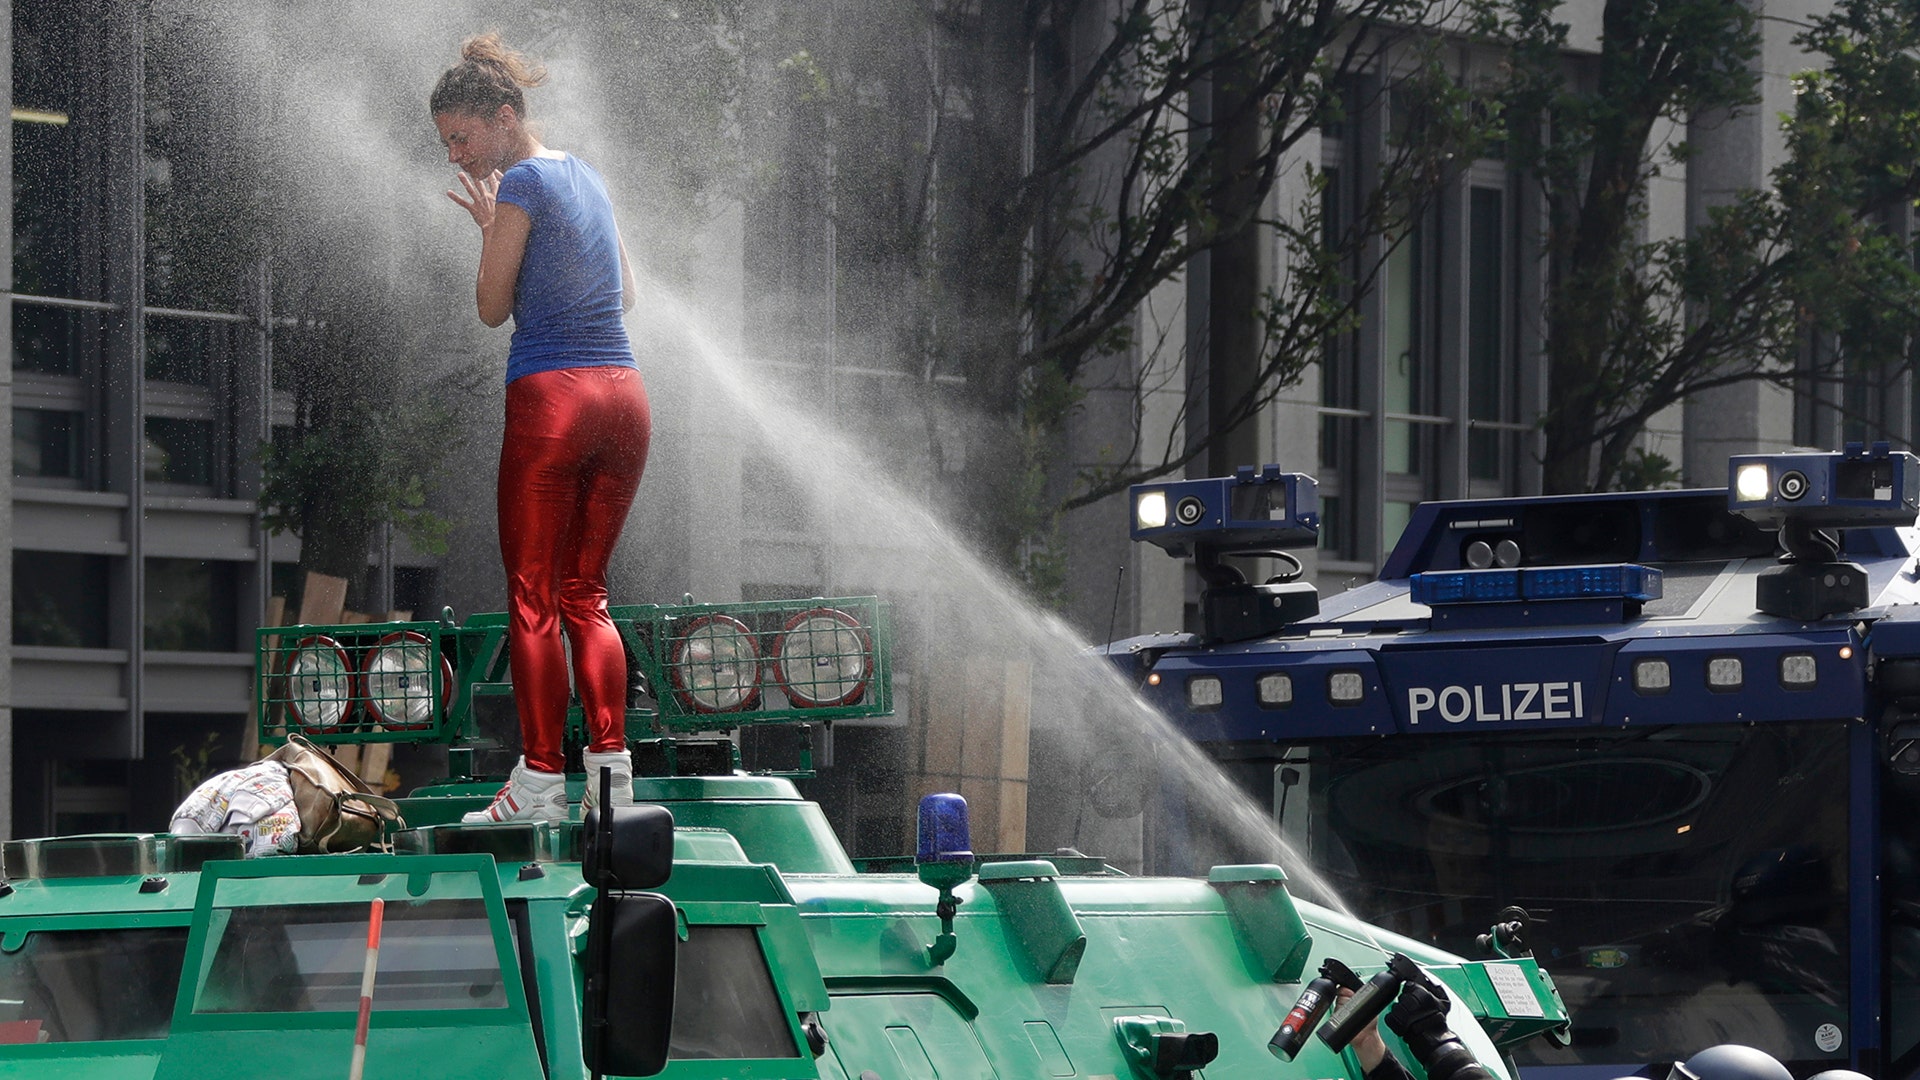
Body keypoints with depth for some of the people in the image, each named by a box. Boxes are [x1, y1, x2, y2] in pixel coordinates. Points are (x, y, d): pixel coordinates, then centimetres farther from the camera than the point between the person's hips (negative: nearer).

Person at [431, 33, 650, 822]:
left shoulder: (521, 183, -6)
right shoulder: (588, 178, 16)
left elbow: (493, 308, -2)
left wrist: (489, 228, 11)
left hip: (550, 400, -7)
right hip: (624, 395, 7)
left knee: (533, 595, -1)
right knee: (587, 592, 12)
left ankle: (540, 780, -5)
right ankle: (610, 765, 1)